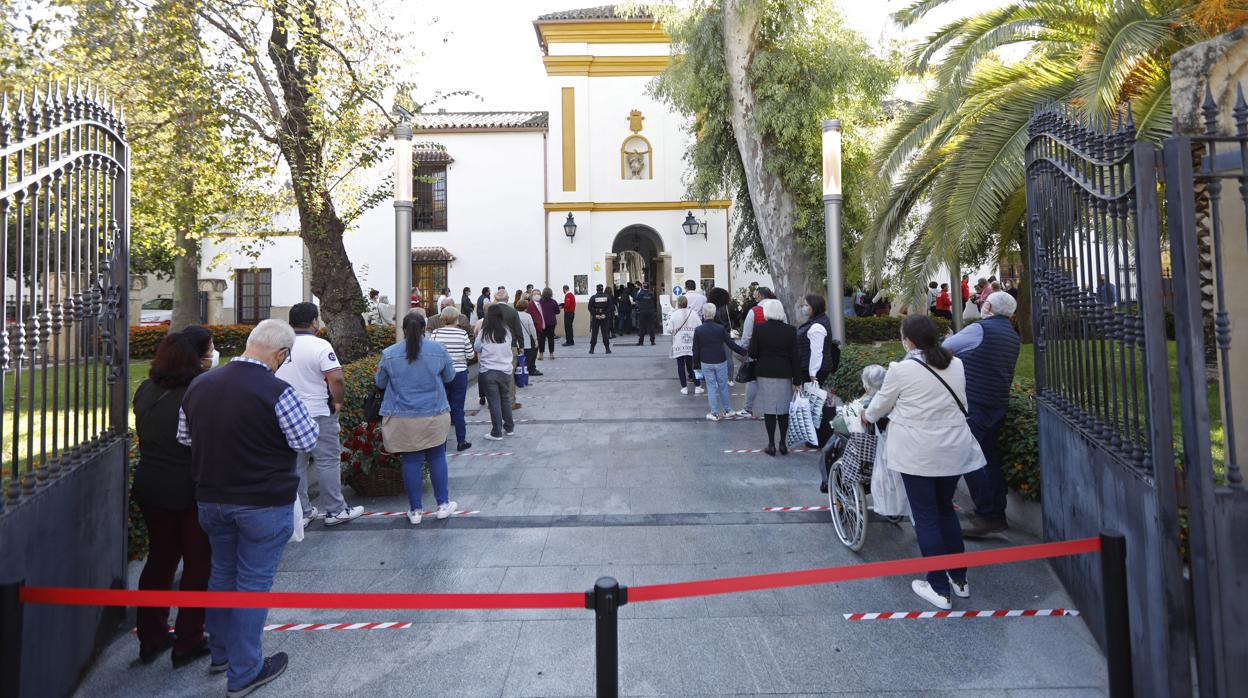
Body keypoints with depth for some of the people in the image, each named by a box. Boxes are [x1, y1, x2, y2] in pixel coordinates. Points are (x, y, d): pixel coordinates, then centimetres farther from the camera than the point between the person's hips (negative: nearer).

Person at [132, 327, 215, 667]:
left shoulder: (146, 390, 2)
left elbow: (144, 437, 12)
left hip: (151, 488, 7)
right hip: (193, 492, -6)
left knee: (159, 558, 21)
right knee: (198, 563, 10)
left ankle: (150, 638, 31)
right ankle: (188, 642, 19)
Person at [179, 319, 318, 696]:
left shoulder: (199, 384, -1)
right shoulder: (276, 391, -23)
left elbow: (184, 437, 11)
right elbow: (306, 440, -16)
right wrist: (301, 412, 1)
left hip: (211, 499, 7)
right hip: (263, 504, -6)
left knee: (222, 573, 23)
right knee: (253, 583, 7)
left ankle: (220, 653, 40)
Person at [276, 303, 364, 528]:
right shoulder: (320, 346, -15)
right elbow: (337, 379, -23)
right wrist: (337, 401, -7)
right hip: (317, 414, -6)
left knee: (295, 465, 13)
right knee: (328, 462, 5)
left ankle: (302, 512, 22)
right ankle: (335, 510, 11)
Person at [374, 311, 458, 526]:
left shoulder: (389, 354, -5)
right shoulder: (439, 350, -5)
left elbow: (380, 383, 8)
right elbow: (449, 377, 8)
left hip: (402, 419, 0)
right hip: (434, 416, 0)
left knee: (411, 461, 7)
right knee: (437, 458, 13)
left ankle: (415, 510, 16)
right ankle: (443, 504, 20)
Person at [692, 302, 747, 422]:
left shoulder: (698, 330, -8)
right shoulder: (720, 328, -9)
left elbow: (696, 349, -3)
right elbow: (731, 344, -6)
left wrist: (696, 364, 6)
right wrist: (744, 351, 6)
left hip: (706, 363, 0)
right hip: (720, 362, 0)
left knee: (711, 387, 7)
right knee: (723, 386, 13)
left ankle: (714, 413, 9)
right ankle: (727, 410, 22)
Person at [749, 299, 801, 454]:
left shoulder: (759, 329, -8)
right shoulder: (790, 330, -3)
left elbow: (752, 353, -6)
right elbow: (794, 356, -2)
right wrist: (797, 379, 3)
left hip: (765, 373, -1)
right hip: (784, 374, 2)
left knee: (769, 410, 5)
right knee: (783, 409, 11)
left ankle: (771, 444, 7)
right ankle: (783, 443, 15)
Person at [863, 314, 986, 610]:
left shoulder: (901, 369, -14)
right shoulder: (956, 365, 1)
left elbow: (881, 404, -1)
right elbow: (958, 402, 14)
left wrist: (868, 416, 20)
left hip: (918, 454, -5)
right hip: (954, 451, 5)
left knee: (926, 517, 6)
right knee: (946, 509, 21)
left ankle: (939, 588, 13)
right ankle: (959, 578, 30)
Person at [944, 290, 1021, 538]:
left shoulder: (979, 329, -12)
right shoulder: (1012, 336, 14)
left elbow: (946, 347, -2)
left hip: (974, 405, -9)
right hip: (998, 404, 9)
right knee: (991, 457, 13)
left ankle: (986, 516, -4)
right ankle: (998, 514, 20)